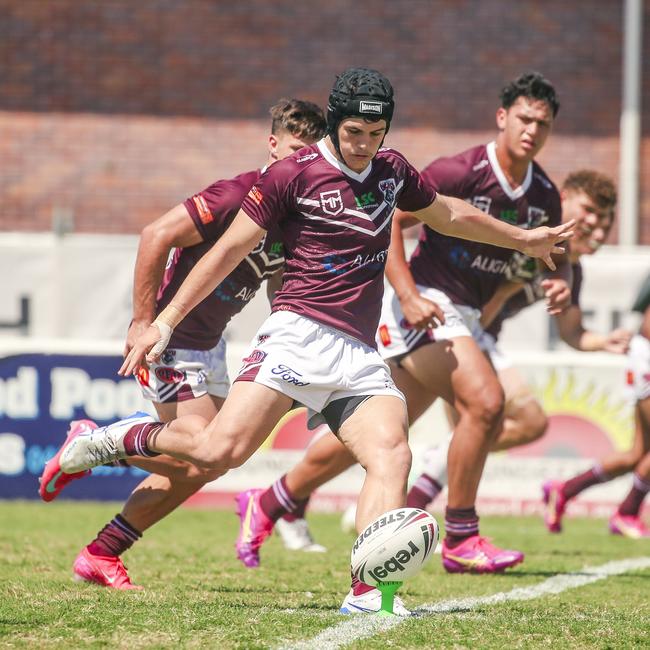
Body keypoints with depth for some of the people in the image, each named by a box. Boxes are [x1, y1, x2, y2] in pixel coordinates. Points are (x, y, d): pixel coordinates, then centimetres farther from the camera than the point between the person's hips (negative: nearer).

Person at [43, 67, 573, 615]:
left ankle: (369, 591, -29)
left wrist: (522, 239, 47)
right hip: (299, 337, -5)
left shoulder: (392, 170, 17)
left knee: (392, 456, -20)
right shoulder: (294, 174, -1)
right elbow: (230, 249, 2)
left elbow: (448, 214, 37)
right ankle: (130, 436, 4)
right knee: (220, 450, -22)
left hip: (361, 355, 5)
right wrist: (165, 322, -2)